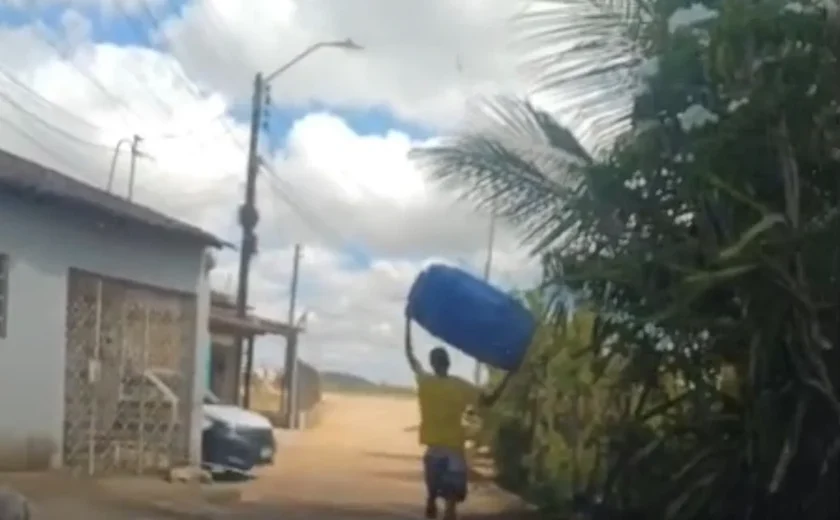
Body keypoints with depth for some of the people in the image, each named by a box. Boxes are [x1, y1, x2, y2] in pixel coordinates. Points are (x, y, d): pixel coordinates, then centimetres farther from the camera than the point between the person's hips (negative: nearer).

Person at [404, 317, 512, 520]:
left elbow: (410, 355, 10)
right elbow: (488, 400, -6)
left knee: (432, 495, 21)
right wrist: (508, 376, 0)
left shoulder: (424, 382, -2)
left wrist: (408, 321, 16)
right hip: (453, 450, -3)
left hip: (433, 450, 3)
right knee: (451, 501, -4)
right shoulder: (460, 386, -10)